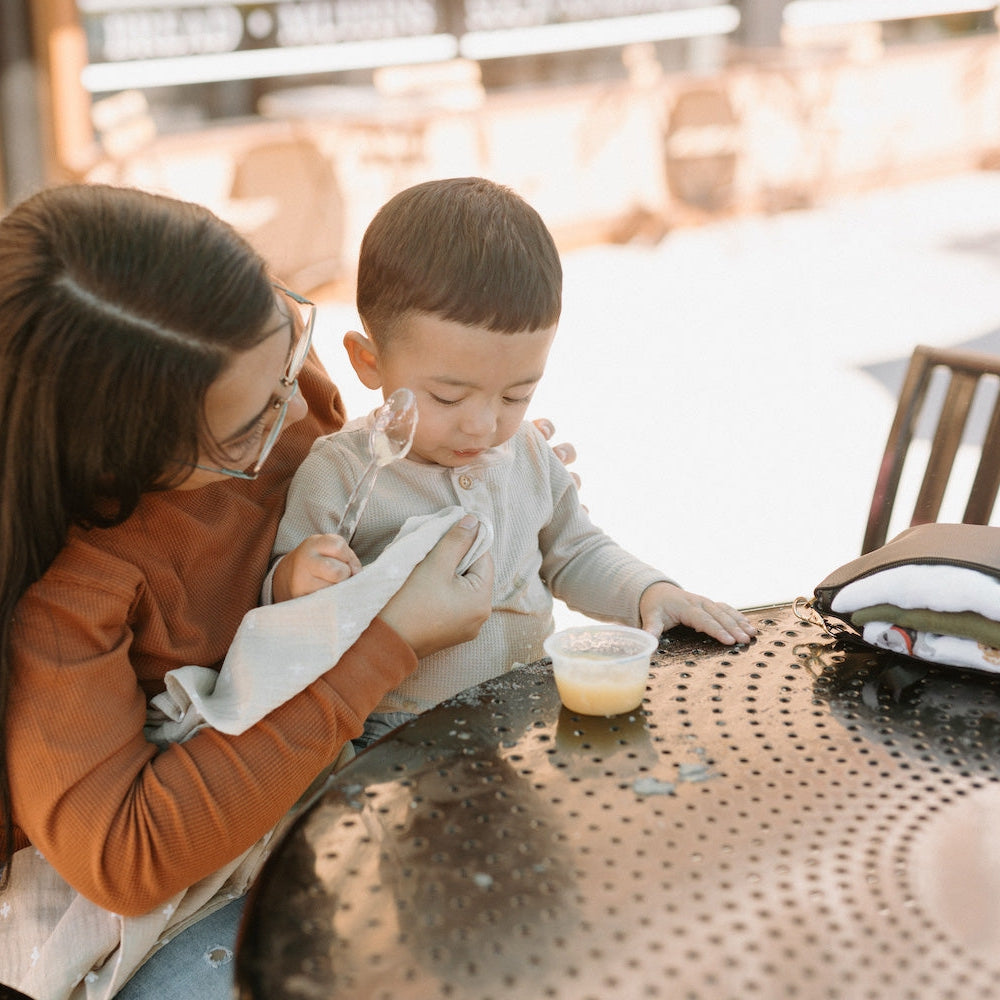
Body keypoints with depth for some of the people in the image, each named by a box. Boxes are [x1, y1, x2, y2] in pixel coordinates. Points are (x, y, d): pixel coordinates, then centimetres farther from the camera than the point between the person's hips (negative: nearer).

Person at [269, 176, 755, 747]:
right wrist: (293, 583, -30)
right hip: (403, 737, -5)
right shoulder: (339, 474, -12)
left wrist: (651, 593, 5)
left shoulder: (528, 454, 6)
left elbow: (574, 553, 21)